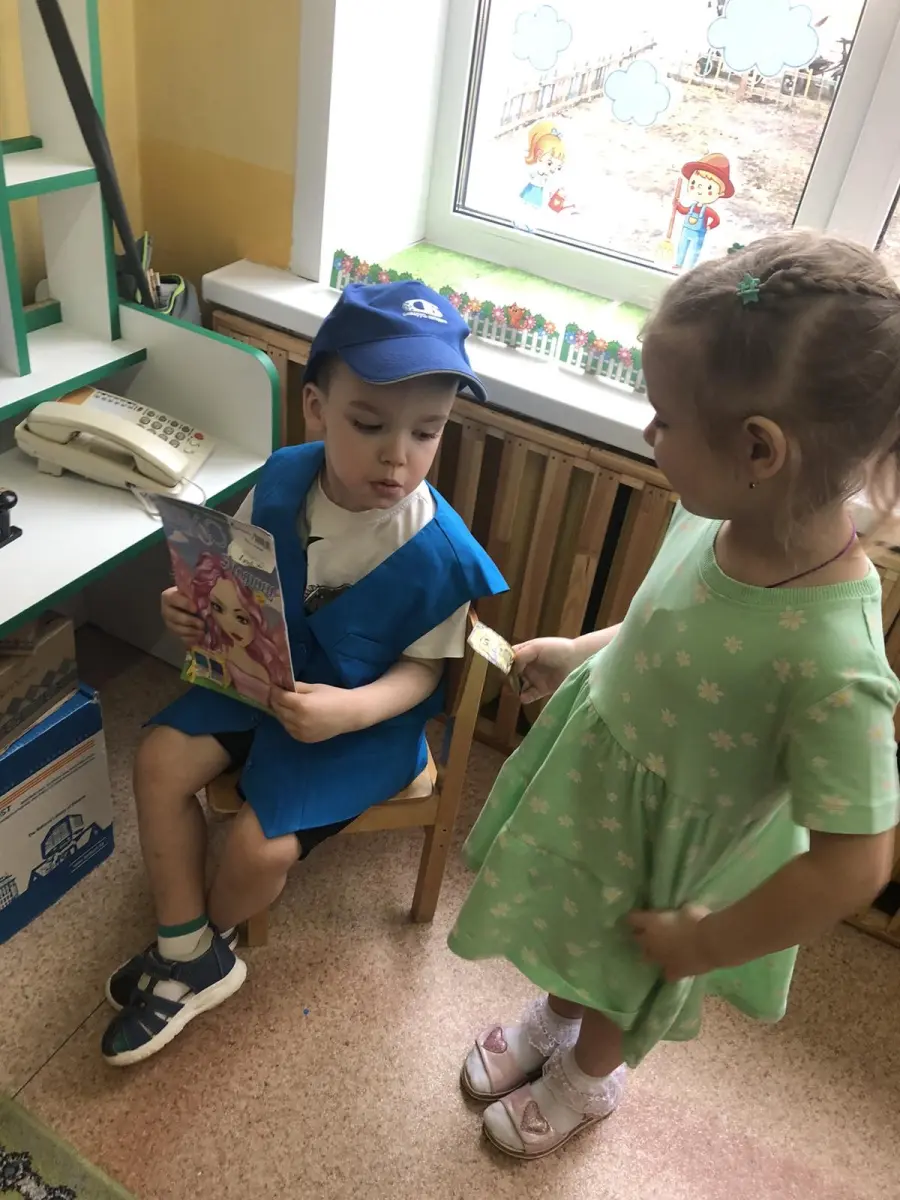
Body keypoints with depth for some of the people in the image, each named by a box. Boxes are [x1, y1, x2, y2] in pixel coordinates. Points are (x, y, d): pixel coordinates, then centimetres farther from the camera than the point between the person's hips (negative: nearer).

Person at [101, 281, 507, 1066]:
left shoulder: (439, 550, -26)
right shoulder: (282, 481, -14)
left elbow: (421, 669, -15)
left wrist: (351, 710, -33)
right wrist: (191, 608, -18)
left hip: (367, 714, -5)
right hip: (268, 675, 5)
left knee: (261, 848, -14)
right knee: (160, 761, -7)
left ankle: (199, 939, 25)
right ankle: (194, 960, 9)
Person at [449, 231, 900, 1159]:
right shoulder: (717, 519, -20)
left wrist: (703, 944, -18)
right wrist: (579, 653, 8)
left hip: (670, 845, -5)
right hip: (586, 774, 5)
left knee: (627, 989, 28)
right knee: (570, 932, 33)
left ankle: (588, 1077, 62)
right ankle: (552, 1013, 67)